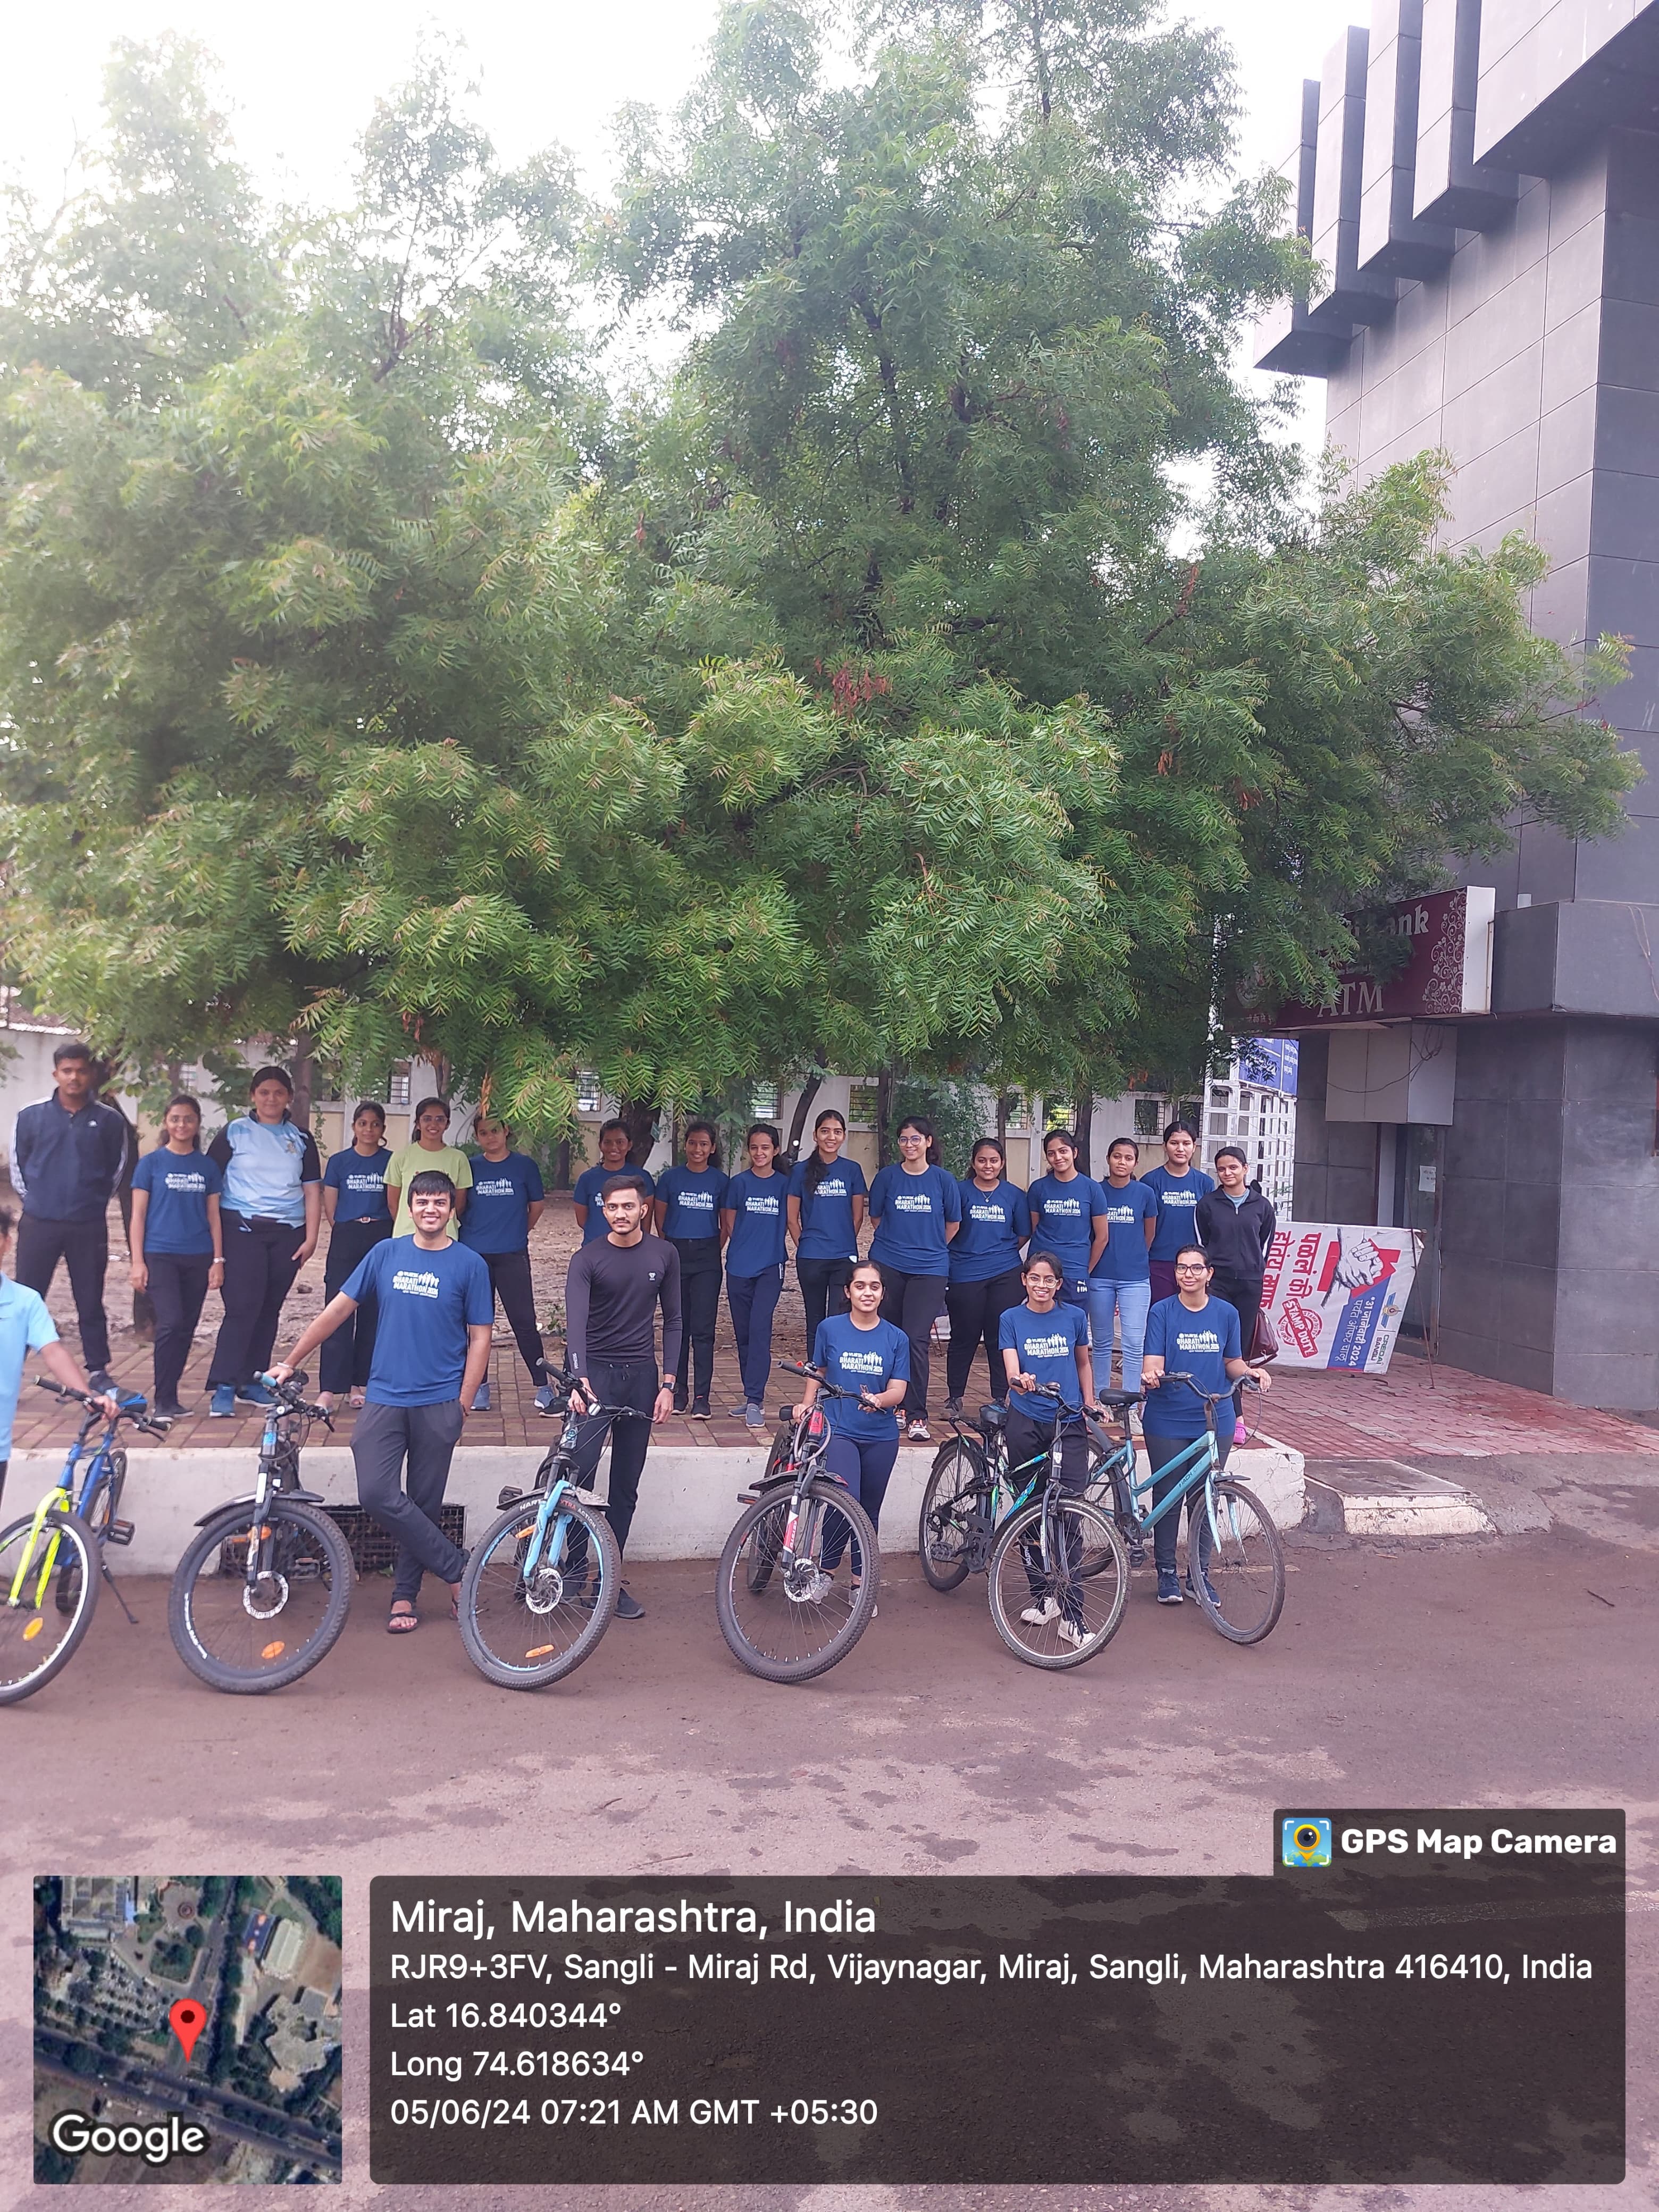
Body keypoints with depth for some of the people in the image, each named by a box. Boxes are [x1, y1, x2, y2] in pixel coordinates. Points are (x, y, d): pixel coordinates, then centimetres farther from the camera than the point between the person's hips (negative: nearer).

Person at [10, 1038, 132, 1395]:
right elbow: (18, 1164, 13)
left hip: (89, 1227, 0)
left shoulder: (109, 1120, 1)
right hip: (39, 1225, 0)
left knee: (91, 1302, 7)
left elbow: (117, 1167, 12)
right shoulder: (31, 1116, 3)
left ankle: (98, 1370, 17)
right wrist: (34, 1199, 11)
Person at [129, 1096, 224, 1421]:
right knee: (171, 1323, -16)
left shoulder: (208, 1167, 9)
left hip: (198, 1259, 3)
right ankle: (164, 1400, -7)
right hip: (160, 1256, -3)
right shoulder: (151, 1163, 2)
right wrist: (138, 1261, -5)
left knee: (187, 1328, 6)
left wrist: (218, 1260, 5)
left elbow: (214, 1216, 11)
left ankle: (168, 1397, 17)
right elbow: (138, 1214, 1)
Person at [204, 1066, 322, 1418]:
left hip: (288, 1234, 4)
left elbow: (312, 1191, 11)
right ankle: (224, 1388, -10)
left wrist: (311, 1237, 3)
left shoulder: (301, 1139, 12)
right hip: (242, 1230, -3)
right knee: (243, 1307, -12)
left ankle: (253, 1383, 16)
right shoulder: (234, 1133, 4)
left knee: (270, 1309, 7)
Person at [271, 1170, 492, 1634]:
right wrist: (290, 1363, 10)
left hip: (439, 1403, -2)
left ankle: (406, 1595, 21)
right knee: (377, 1496, -11)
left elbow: (480, 1338, 0)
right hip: (385, 1397, 2)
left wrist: (462, 1405, -6)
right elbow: (338, 1310, 10)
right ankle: (457, 1568, 3)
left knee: (424, 1503, 5)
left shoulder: (469, 1265, -2)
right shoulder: (386, 1254, 5)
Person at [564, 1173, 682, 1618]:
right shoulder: (588, 1258, -7)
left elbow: (673, 1321, 8)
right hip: (596, 1371, -3)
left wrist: (667, 1384, 0)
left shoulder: (664, 1255, 2)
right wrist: (579, 1380, -34)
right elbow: (576, 1321, -19)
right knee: (579, 1470, -17)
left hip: (641, 1376, 3)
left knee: (626, 1484, 7)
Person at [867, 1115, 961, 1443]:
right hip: (888, 1265, 2)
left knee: (916, 1340, -9)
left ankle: (916, 1416, -3)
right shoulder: (888, 1177, 4)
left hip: (929, 1269, -2)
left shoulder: (943, 1180, 2)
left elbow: (953, 1224, 12)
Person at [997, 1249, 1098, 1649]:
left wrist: (1089, 1405, 13)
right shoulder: (1012, 1319, 2)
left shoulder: (1074, 1317, 5)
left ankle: (1071, 1615, -10)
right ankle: (1042, 1595, 23)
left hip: (1068, 1423, -1)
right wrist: (1020, 1381, -31)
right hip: (1026, 1423, 1)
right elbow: (1011, 1368, -9)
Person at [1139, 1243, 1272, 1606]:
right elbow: (1154, 1361, -10)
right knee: (1167, 1498, 4)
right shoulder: (1162, 1312, -3)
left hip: (1214, 1422, 2)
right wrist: (1151, 1376, -32)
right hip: (1168, 1423, -2)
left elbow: (1232, 1361, 12)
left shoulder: (1226, 1313, 5)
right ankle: (1166, 1573, 18)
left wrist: (1250, 1372, -9)